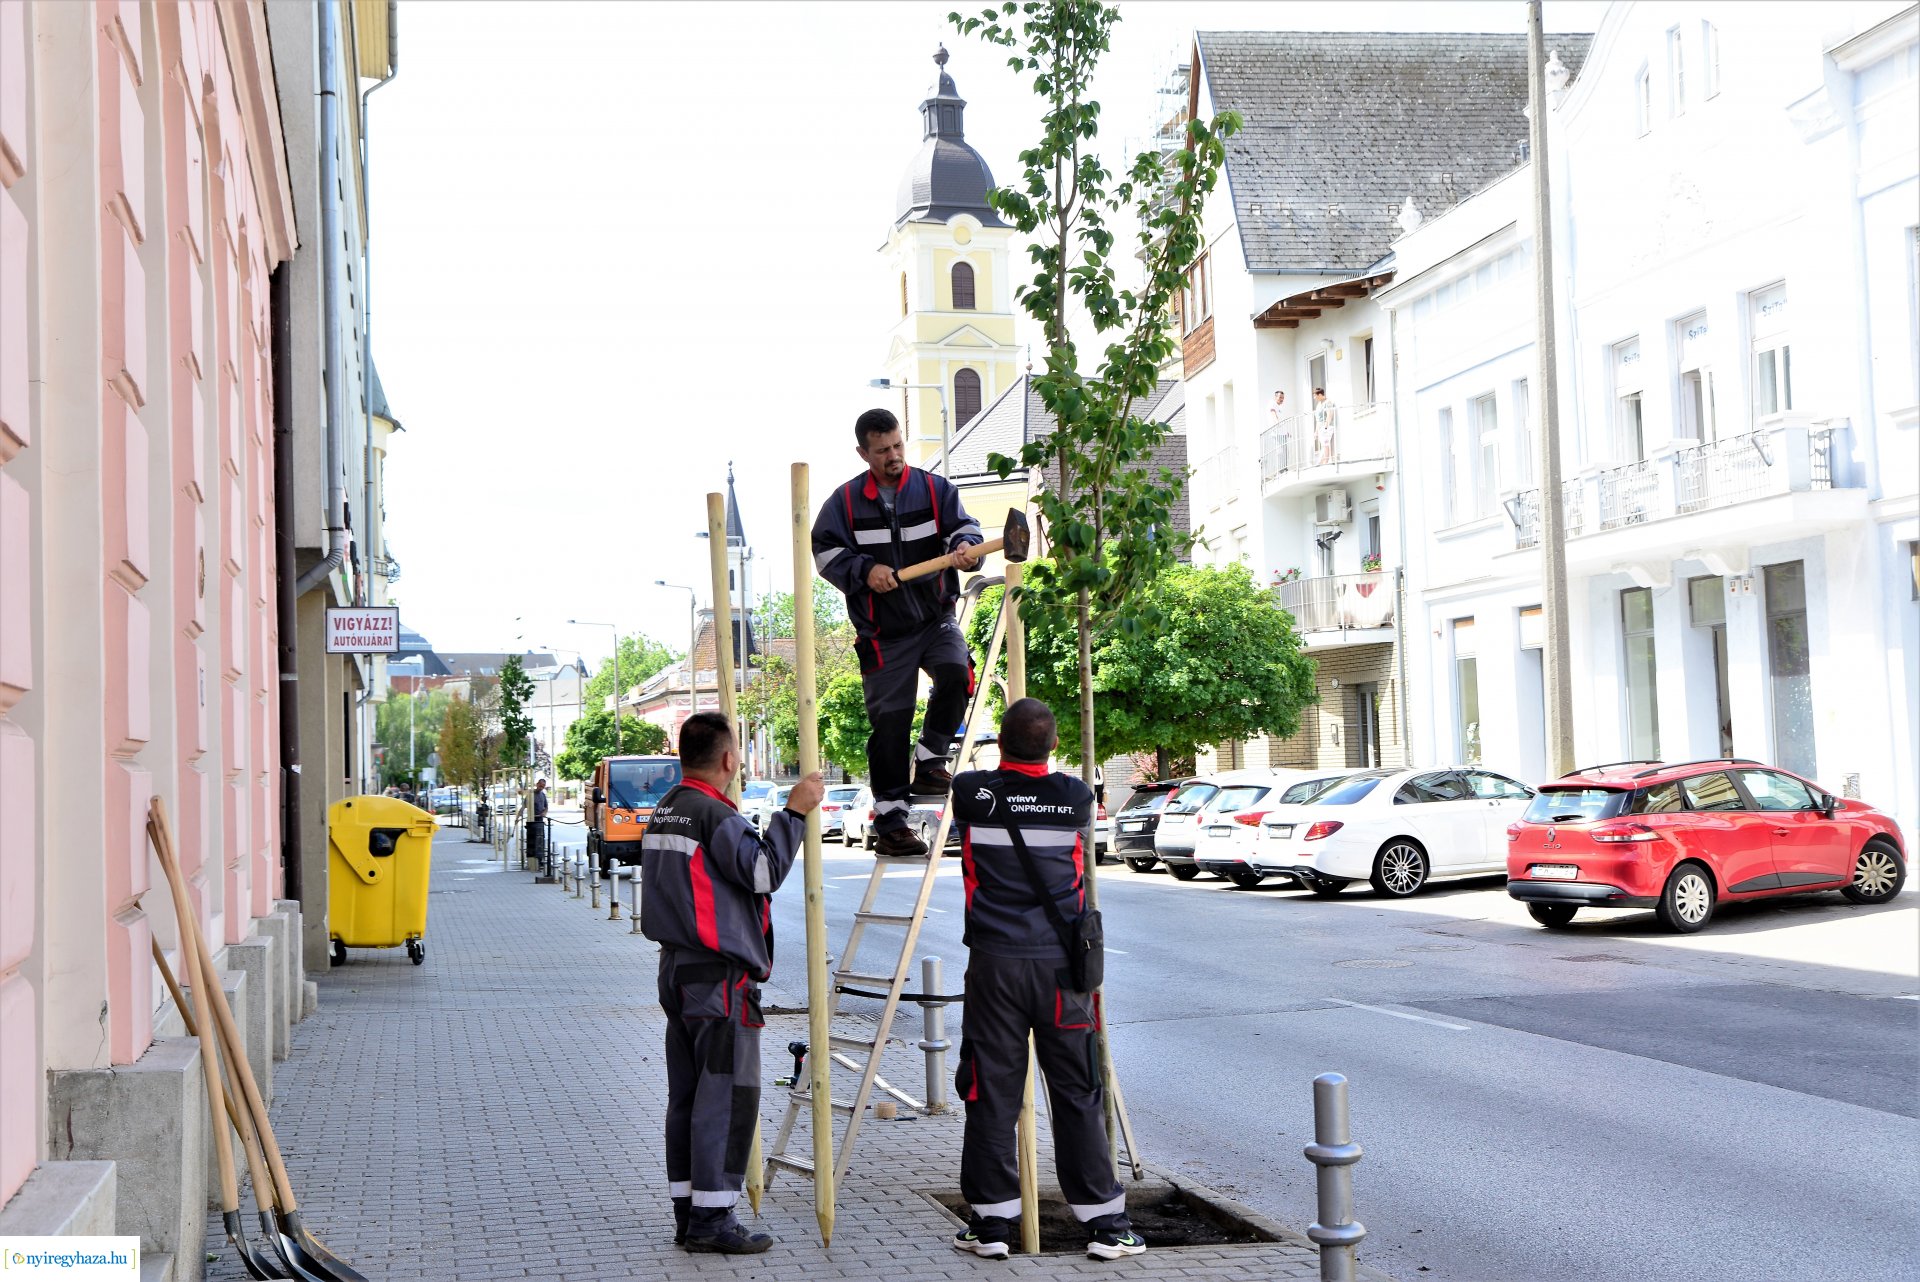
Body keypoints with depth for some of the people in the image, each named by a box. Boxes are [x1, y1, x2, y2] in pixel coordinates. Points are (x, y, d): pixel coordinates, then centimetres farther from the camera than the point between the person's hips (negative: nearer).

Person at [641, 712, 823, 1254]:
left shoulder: (664, 811, 14)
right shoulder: (714, 814, -16)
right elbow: (763, 870, -19)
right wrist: (793, 813, -13)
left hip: (677, 967, 10)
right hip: (719, 976, -10)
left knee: (687, 1095, 12)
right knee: (727, 1095, -5)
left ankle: (687, 1212, 17)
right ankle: (711, 1217, -4)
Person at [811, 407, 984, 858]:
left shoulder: (934, 489, 3)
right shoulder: (845, 501, 1)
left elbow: (962, 525, -1)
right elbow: (823, 551, 0)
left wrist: (964, 546, -24)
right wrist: (864, 570, -16)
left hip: (936, 619, 1)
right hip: (882, 634, -1)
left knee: (955, 674, -28)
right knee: (889, 723, 0)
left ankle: (929, 759, -4)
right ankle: (889, 820, 9)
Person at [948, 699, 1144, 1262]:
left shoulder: (972, 793, -5)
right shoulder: (1074, 797, -2)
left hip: (994, 963, 0)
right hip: (1060, 964, 1)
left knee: (991, 1092, 6)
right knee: (1078, 1094, 6)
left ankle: (991, 1221, 10)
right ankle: (1103, 1222, 11)